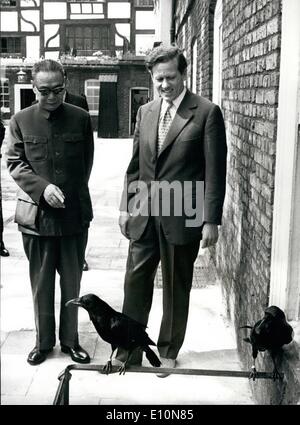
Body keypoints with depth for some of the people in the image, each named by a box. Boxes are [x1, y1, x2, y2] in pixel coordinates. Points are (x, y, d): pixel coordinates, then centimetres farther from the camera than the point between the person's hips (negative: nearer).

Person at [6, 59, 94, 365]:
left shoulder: (80, 118, 2)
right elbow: (14, 163, 0)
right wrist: (42, 188, -14)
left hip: (75, 213, 1)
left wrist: (72, 194, 5)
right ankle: (43, 341, 25)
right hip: (36, 213, 0)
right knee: (41, 283, 10)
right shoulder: (21, 120, 1)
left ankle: (70, 340, 26)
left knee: (72, 282, 11)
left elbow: (87, 163, 8)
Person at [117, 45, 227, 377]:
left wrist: (211, 220, -11)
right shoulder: (145, 112, 9)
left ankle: (168, 352, 27)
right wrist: (126, 205, 10)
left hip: (182, 216, -4)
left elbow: (214, 172, -8)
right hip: (143, 214, 4)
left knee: (176, 288, 10)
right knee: (135, 284, 7)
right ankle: (129, 351, 22)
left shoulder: (207, 113, -6)